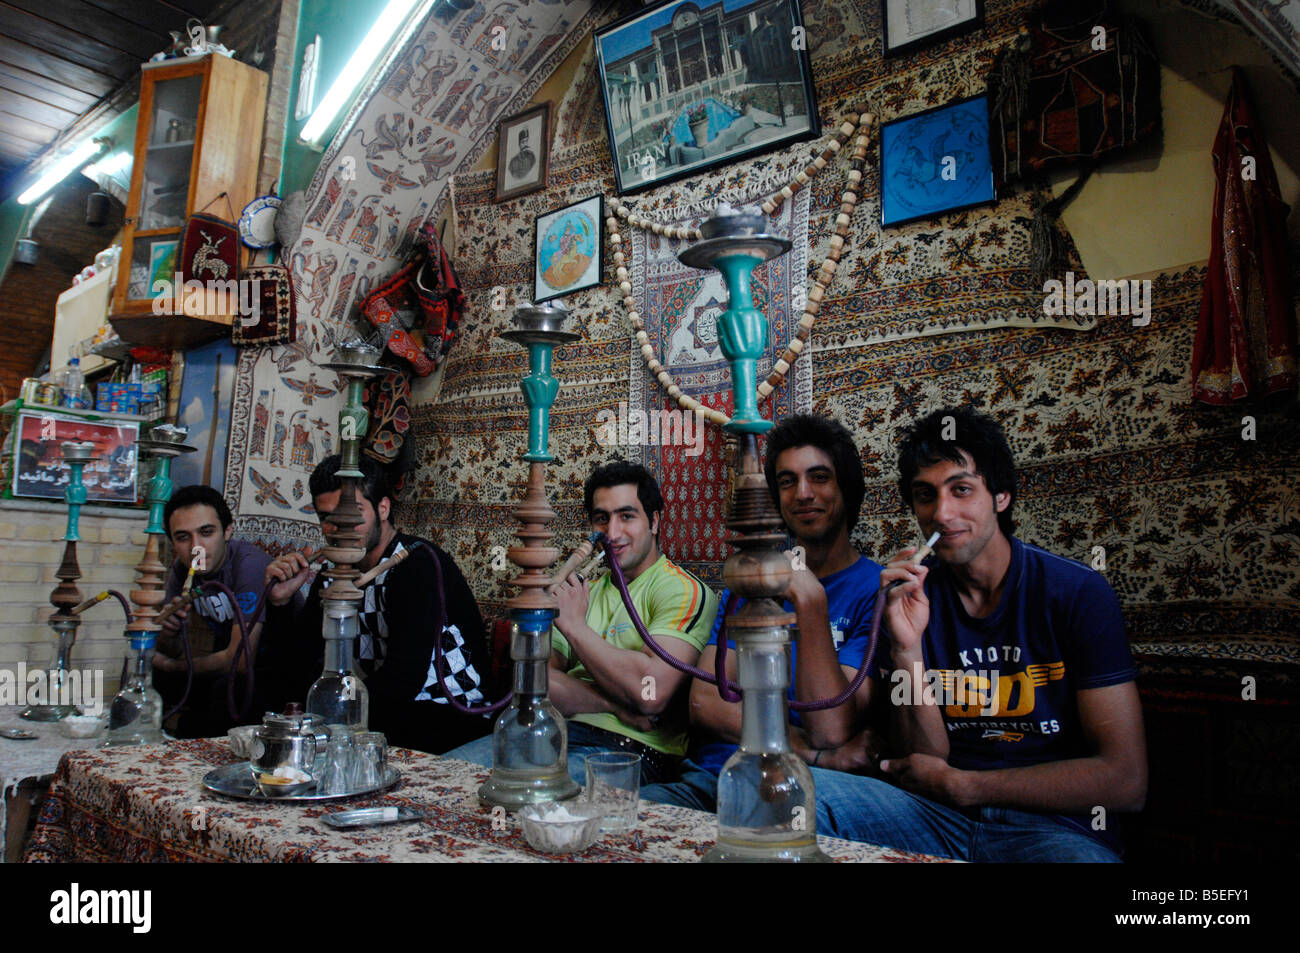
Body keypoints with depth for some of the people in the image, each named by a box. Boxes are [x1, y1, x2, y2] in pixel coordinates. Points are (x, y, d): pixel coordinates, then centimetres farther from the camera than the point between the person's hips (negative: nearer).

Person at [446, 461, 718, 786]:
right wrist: (615, 704, -13)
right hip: (560, 733, 6)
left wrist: (575, 625, -9)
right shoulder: (585, 591, 19)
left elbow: (652, 693, -20)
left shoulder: (684, 590, -3)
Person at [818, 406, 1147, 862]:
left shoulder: (1078, 593, -3)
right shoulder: (912, 597, 5)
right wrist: (907, 651, -15)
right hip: (939, 818, 3)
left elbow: (1125, 780, -8)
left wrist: (959, 785, -5)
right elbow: (925, 761, 2)